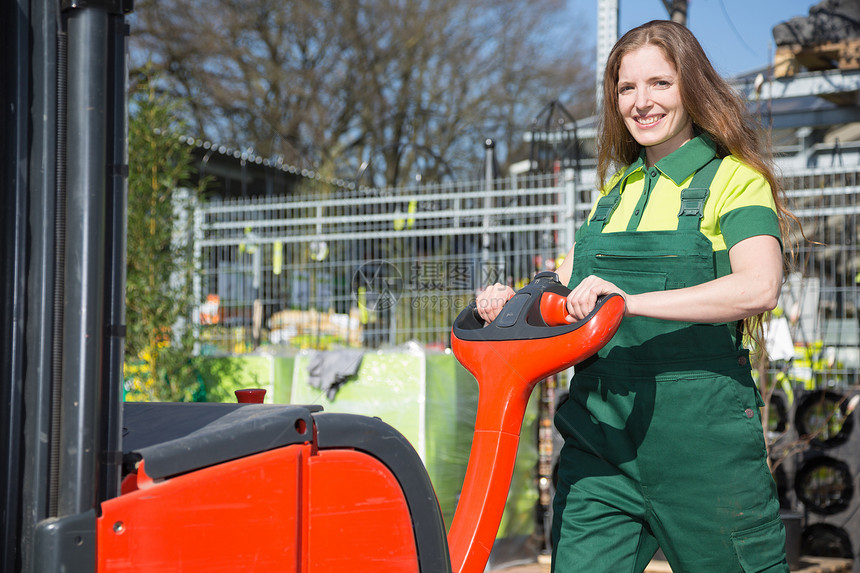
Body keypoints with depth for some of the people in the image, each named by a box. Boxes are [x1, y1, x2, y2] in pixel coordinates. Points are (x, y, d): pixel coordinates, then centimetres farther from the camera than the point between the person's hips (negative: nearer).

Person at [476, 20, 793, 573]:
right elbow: (572, 278, 25)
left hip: (699, 426, -5)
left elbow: (759, 287, -19)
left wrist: (631, 300, -29)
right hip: (599, 430, 5)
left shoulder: (733, 178, -1)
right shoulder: (616, 188, 18)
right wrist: (513, 299, 2)